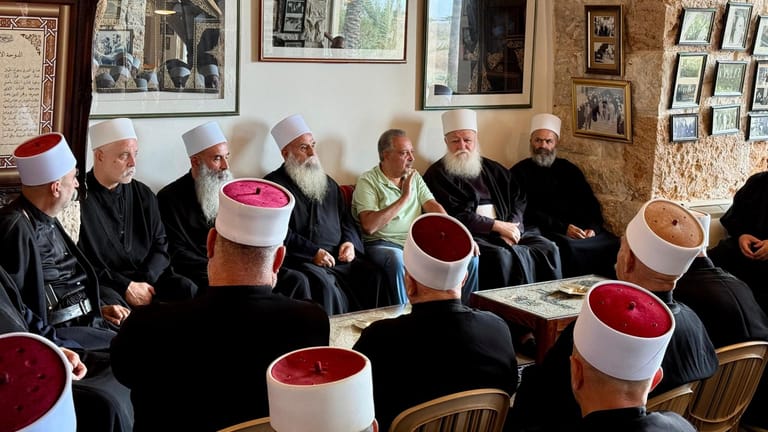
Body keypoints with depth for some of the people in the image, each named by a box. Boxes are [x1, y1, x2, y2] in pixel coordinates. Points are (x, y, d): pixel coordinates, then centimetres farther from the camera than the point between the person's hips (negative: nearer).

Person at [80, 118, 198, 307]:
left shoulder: (144, 195, 12)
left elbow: (160, 246, 12)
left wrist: (144, 281, -8)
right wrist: (125, 286, -16)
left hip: (146, 277, 5)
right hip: (104, 285, -4)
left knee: (187, 289, -21)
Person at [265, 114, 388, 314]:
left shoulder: (328, 183, 23)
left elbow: (346, 220, 26)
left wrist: (350, 243, 3)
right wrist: (313, 252, -16)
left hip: (338, 256, 6)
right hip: (300, 260, -6)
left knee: (374, 276, -17)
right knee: (323, 283, -35)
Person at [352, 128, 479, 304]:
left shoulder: (414, 177, 16)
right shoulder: (367, 181, -5)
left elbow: (433, 207, 6)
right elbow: (369, 226, -18)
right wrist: (405, 197, -14)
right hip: (384, 244, -6)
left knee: (469, 255, -10)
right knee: (398, 259, -40)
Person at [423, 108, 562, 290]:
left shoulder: (493, 169, 22)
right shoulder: (438, 174, 2)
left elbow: (517, 200, 16)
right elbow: (454, 216, -9)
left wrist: (511, 227, -7)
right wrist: (498, 226, -10)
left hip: (505, 229, 6)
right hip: (469, 235, -6)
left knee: (548, 248, -12)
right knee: (500, 256, -34)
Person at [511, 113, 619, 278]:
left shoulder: (569, 170, 22)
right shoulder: (519, 172, 7)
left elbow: (590, 203, 17)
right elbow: (527, 211, -5)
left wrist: (593, 227, -5)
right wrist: (563, 228, -15)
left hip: (580, 228, 5)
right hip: (547, 232, -4)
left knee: (614, 244, -21)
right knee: (570, 247, -35)